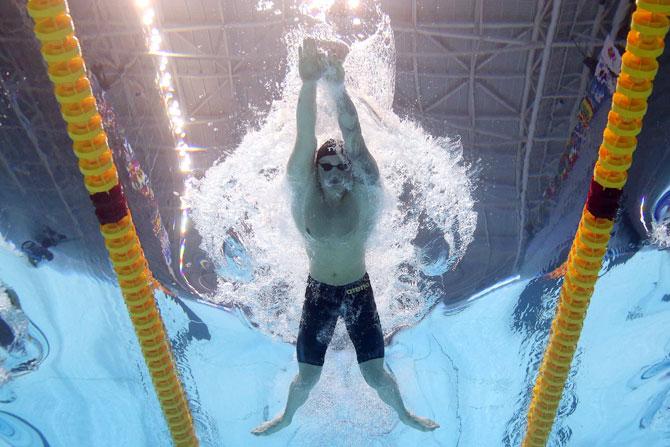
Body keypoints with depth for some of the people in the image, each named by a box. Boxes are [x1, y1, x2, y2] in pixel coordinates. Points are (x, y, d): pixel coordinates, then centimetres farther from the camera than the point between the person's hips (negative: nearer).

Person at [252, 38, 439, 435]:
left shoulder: (362, 192, -13)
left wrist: (339, 86, -41)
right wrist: (310, 82, -41)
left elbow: (355, 137, -27)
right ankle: (287, 417, 41)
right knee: (306, 378, 7)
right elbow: (305, 138, -26)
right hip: (318, 293, 1)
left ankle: (404, 414, 39)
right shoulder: (305, 192, -12)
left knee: (376, 374, 6)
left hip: (359, 290, 0)